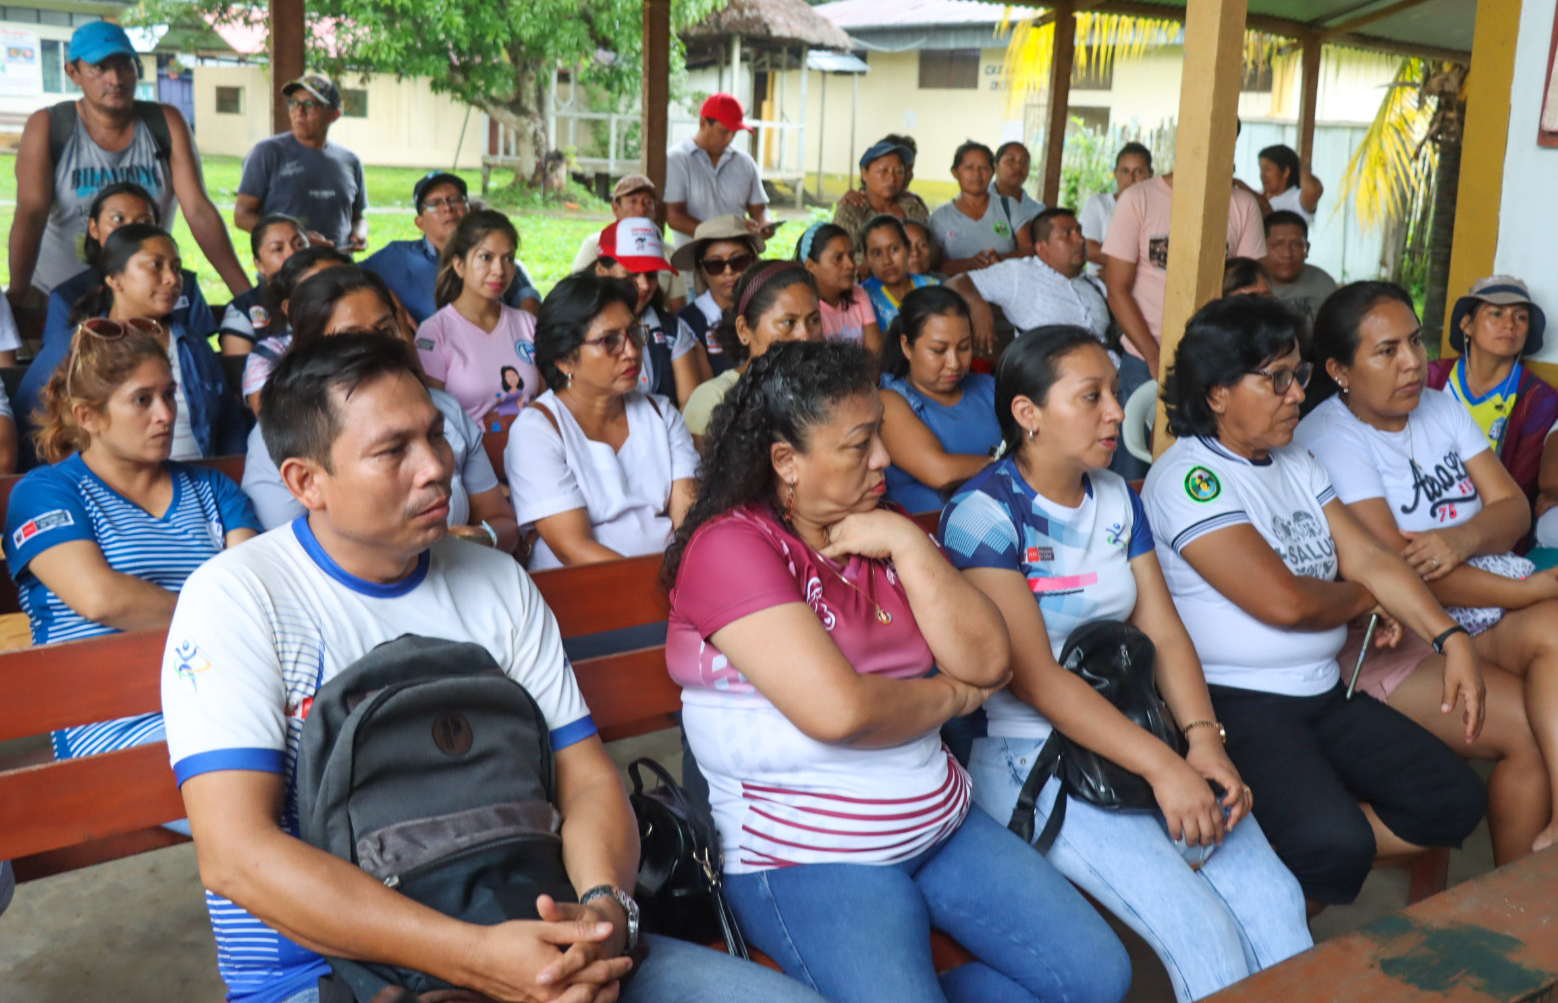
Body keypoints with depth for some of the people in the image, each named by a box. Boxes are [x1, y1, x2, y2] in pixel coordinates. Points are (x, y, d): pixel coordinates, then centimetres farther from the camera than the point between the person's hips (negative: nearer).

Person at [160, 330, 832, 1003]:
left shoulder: (499, 582, 12)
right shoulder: (235, 597, -5)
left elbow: (587, 778, 9)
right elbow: (234, 853, -16)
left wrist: (604, 908, -14)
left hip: (524, 941, 5)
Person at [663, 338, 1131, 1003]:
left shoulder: (883, 529, 11)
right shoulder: (732, 545, -14)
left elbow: (987, 662, 2)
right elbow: (837, 710, -24)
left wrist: (908, 545, -9)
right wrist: (952, 696, -6)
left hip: (939, 821, 7)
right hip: (802, 857, -7)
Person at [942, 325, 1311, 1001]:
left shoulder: (1116, 498, 11)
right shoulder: (984, 513, -12)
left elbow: (1164, 633, 6)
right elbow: (1036, 678, -18)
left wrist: (1203, 740, -12)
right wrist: (1161, 767, -23)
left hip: (1129, 733, 7)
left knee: (1276, 901, -11)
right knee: (1203, 932, -19)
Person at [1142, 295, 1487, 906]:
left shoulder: (1295, 462, 14)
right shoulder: (1188, 478, -15)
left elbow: (1368, 559, 7)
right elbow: (1284, 602, -21)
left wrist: (1449, 638, -7)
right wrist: (1362, 599, -1)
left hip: (1325, 694, 9)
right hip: (1237, 706, -9)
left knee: (1456, 801, 0)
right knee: (1336, 846, -27)